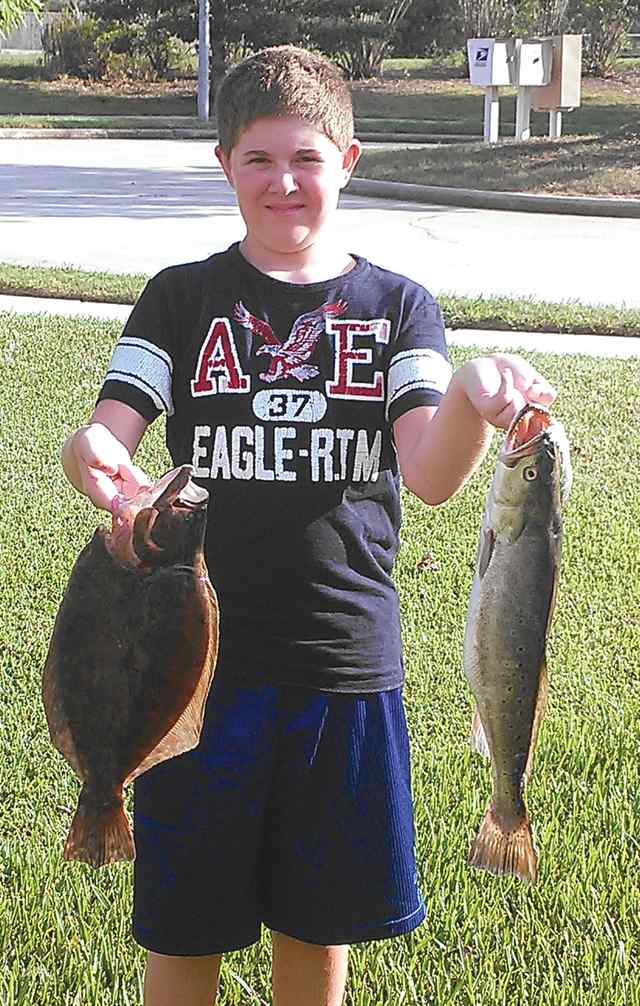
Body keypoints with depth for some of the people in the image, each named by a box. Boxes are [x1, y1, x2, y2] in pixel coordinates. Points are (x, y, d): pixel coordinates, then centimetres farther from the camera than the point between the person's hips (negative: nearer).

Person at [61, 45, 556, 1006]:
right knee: (185, 923, 9)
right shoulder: (182, 299, 2)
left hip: (347, 662, 1)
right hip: (201, 655, 0)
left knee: (316, 922, 15)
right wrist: (90, 455, -35)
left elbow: (430, 476, -13)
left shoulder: (397, 306, 2)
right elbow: (108, 436, -10)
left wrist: (471, 402, -35)